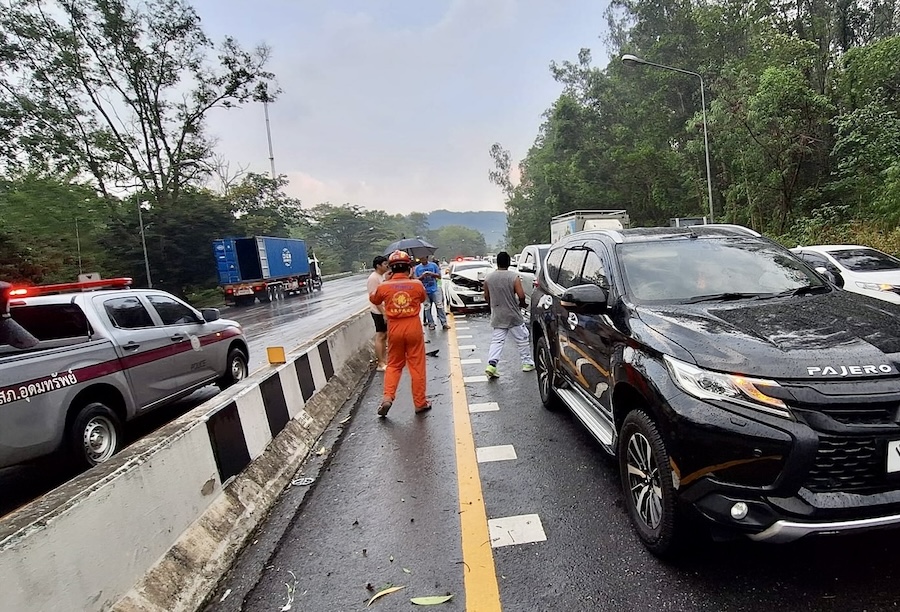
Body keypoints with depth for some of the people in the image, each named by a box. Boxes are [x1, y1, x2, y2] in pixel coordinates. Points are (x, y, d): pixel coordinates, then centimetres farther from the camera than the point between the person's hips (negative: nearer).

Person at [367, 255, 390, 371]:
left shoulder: (382, 276, 12)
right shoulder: (373, 278, -17)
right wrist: (383, 313, -23)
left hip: (385, 311, 9)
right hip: (379, 312, -9)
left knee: (384, 336, 15)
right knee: (380, 337, -4)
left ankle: (384, 359, 25)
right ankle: (380, 364, 2)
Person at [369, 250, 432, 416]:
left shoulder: (384, 286, -5)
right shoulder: (416, 284, -6)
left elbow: (373, 299, 14)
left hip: (394, 329, 1)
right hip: (413, 328, -1)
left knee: (393, 365, 18)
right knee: (417, 366, 8)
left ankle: (387, 397, 3)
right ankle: (420, 403, 16)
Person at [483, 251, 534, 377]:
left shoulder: (488, 278, -2)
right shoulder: (514, 276, -11)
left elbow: (486, 297, 5)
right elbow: (521, 295, -15)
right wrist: (522, 304, 6)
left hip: (497, 316, 3)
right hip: (513, 315, -3)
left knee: (496, 341, 5)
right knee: (522, 339, 13)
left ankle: (491, 364, -9)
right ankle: (527, 362, 21)